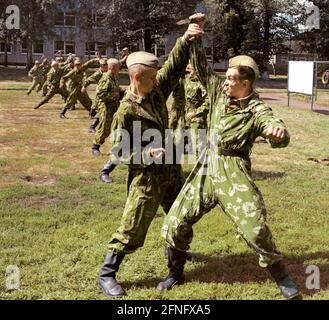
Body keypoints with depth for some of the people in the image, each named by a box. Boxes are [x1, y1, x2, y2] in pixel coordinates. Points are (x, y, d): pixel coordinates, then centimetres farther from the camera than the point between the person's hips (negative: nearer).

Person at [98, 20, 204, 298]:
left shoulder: (157, 92, -1)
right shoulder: (126, 111, -18)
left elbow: (174, 67, -2)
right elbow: (117, 152, -15)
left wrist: (185, 41, -17)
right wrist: (146, 154, -27)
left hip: (171, 168, 7)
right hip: (146, 175, -7)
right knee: (132, 228, -4)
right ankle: (106, 275, 9)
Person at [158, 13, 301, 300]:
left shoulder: (257, 110, -13)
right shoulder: (219, 91, 4)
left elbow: (280, 137, -27)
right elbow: (201, 67, 13)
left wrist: (278, 131, -51)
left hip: (233, 173, -6)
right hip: (205, 169, 6)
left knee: (256, 229, -12)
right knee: (174, 224, 6)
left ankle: (282, 278, 12)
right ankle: (176, 274, 28)